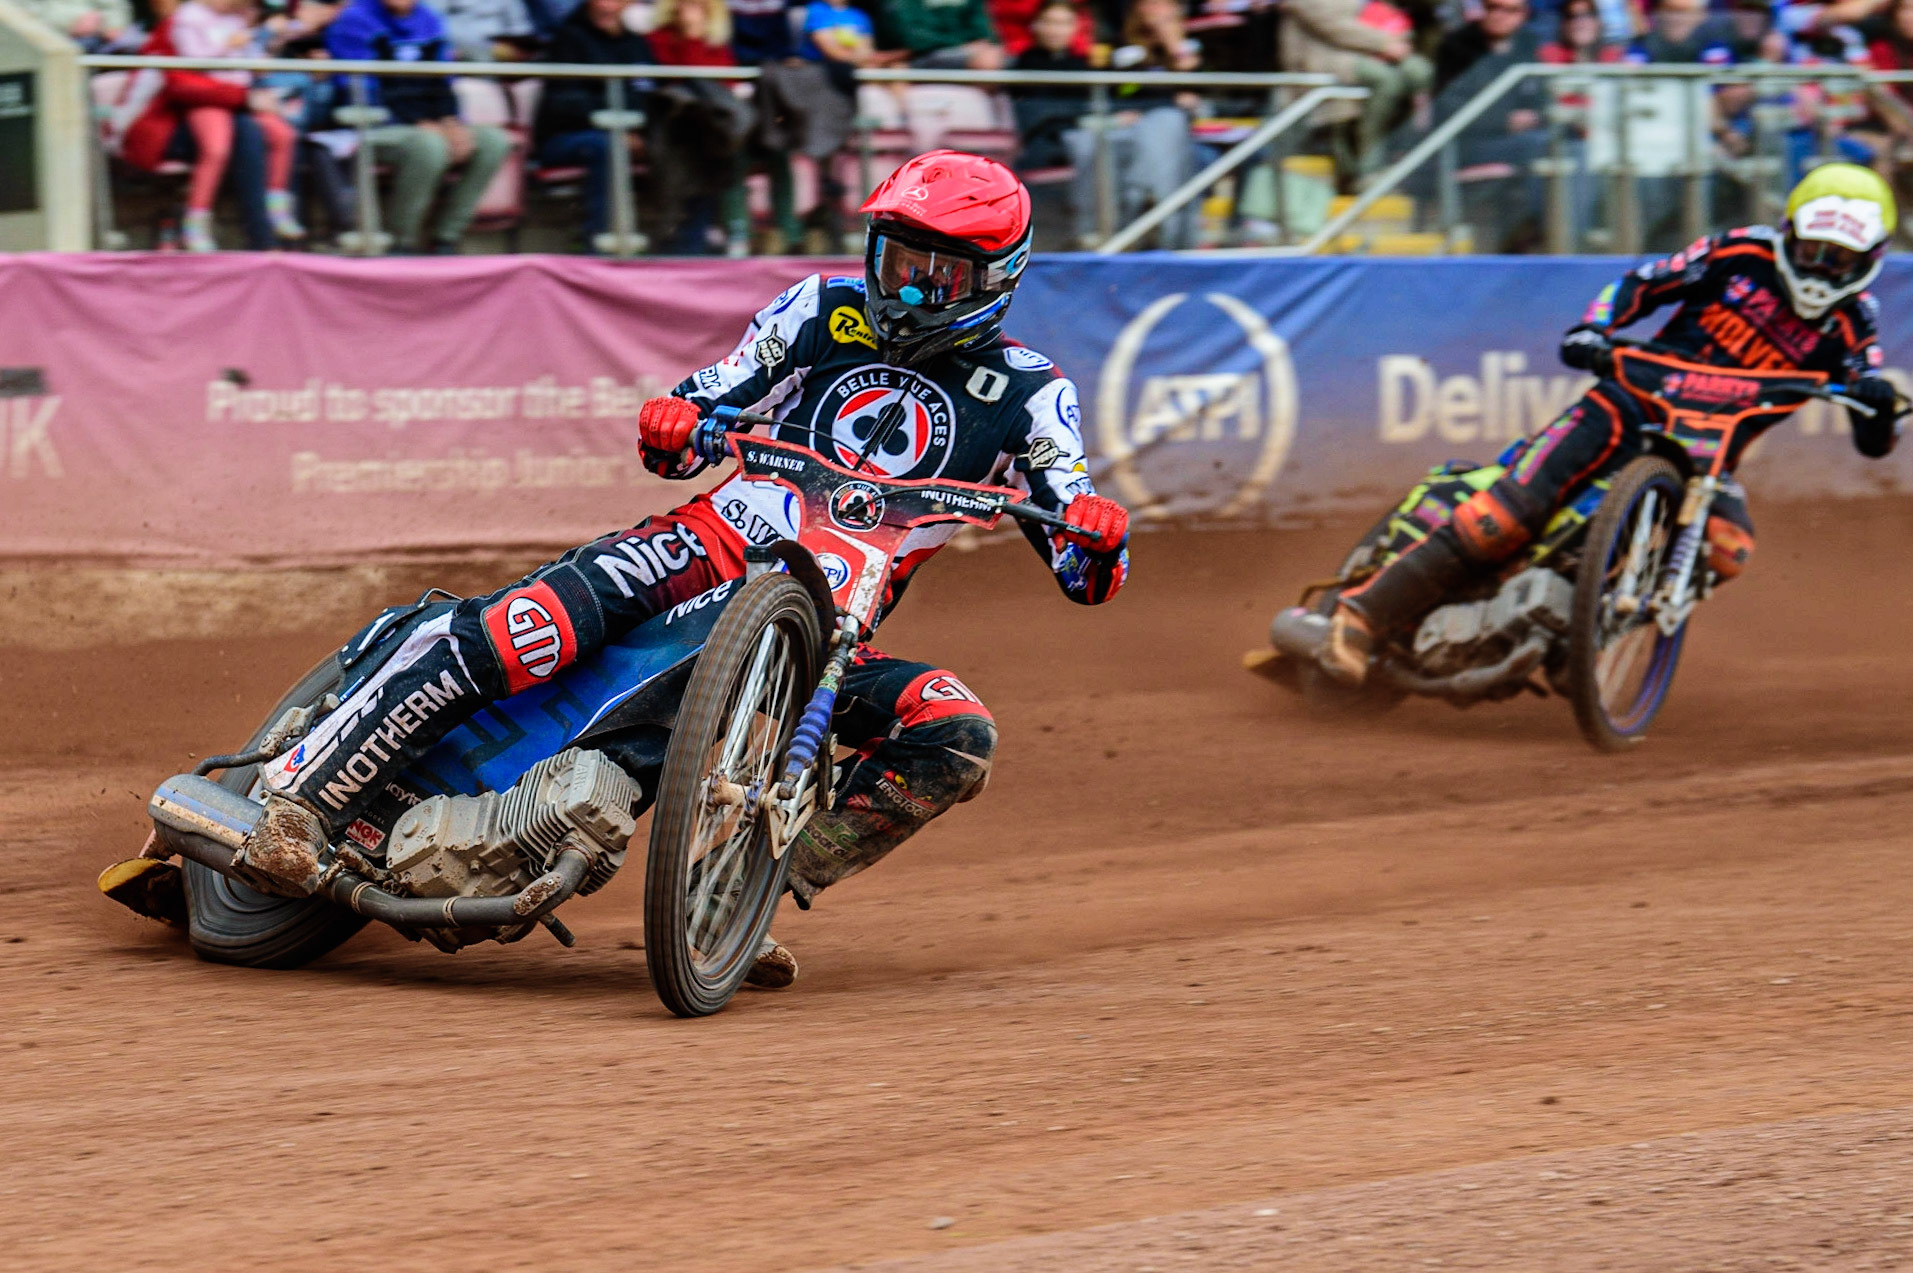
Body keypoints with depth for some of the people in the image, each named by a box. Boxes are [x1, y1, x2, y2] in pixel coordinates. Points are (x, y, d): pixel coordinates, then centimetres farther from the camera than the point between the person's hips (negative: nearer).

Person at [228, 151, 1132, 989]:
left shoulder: (1025, 396, 7)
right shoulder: (826, 311, 10)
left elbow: (1084, 576, 1)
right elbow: (710, 403, 12)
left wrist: (1098, 537, -24)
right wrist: (672, 423, -13)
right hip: (716, 542, -1)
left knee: (955, 740, -26)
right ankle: (304, 796, -27)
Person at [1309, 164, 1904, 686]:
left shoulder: (1850, 323, 1)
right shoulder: (1742, 254, -2)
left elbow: (1873, 442, -2)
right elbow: (1639, 285, 6)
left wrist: (1876, 402, -26)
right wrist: (1589, 334, -13)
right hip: (1637, 401, -2)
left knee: (1728, 549, -30)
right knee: (1516, 506, -21)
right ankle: (1364, 611, -20)